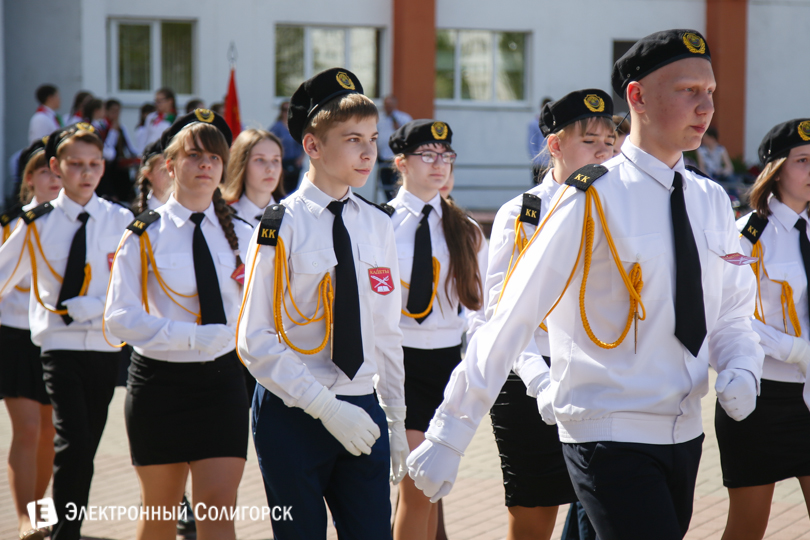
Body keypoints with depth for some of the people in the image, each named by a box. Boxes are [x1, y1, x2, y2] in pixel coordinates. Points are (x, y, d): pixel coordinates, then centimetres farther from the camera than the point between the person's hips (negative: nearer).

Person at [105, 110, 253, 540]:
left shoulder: (241, 234, 5)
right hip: (160, 380, -1)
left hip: (222, 380, 1)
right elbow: (119, 317, -11)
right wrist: (193, 336, -21)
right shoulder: (145, 235, -3)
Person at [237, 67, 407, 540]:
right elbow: (255, 342, -12)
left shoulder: (378, 227, 9)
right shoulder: (281, 227, -9)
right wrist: (326, 407, -17)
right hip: (293, 414, -4)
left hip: (362, 411, 4)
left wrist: (395, 419, 14)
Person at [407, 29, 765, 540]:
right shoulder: (593, 201, -12)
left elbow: (732, 316, 16)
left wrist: (742, 371, -7)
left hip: (685, 434, 7)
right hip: (609, 438, -7)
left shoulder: (712, 202, 7)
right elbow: (510, 321, -13)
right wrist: (449, 436, -14)